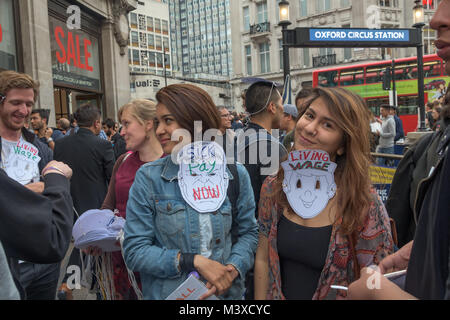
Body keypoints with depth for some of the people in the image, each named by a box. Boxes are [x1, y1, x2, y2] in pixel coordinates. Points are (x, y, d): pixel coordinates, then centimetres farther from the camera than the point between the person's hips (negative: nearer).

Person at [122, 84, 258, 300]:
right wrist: (194, 262, -21)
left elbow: (248, 232, 3)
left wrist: (234, 268, -15)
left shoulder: (235, 174, -5)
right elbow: (134, 251, -12)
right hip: (166, 293, -1)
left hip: (226, 292, 2)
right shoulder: (148, 178, -11)